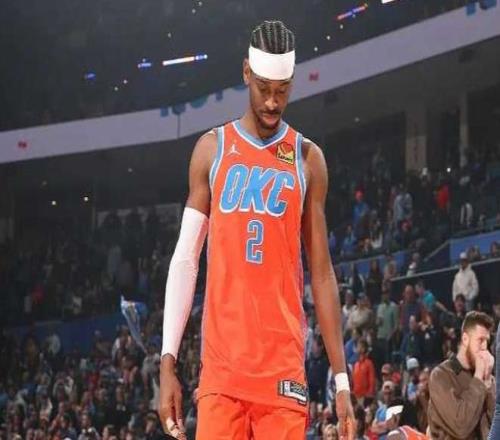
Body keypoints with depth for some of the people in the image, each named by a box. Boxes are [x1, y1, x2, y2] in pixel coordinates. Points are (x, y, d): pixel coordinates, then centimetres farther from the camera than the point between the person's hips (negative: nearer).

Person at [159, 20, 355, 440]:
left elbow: (322, 274, 10)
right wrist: (168, 362, -1)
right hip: (221, 366, 0)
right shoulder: (212, 149, 9)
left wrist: (341, 379, 5)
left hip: (284, 369, 0)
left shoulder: (307, 159, 8)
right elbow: (185, 260, 8)